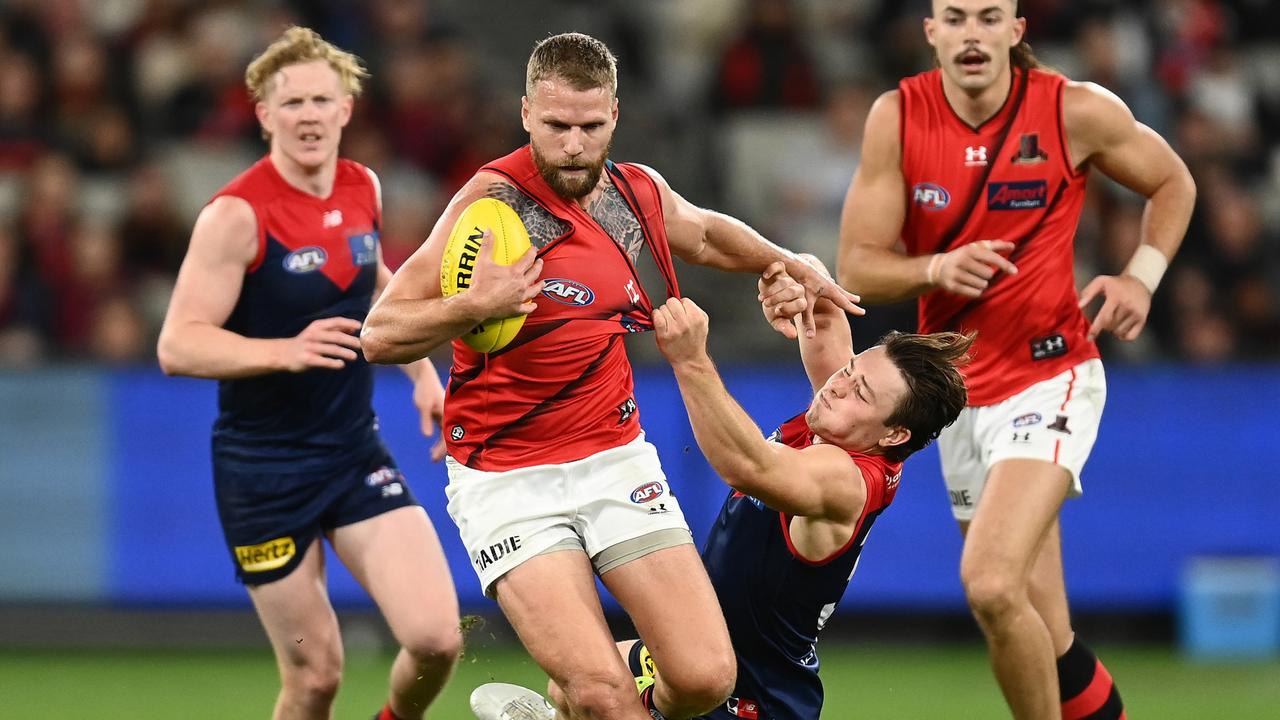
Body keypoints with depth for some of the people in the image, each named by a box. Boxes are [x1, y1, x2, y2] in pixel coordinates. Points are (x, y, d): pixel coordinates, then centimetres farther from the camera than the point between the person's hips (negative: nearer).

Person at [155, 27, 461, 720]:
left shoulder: (363, 189, 3)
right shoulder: (238, 214, -16)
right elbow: (177, 346, -22)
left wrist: (423, 372, 19)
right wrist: (287, 351, -35)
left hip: (357, 453, 5)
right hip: (264, 471, -5)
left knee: (436, 639, -10)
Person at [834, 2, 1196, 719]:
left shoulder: (1078, 110, -10)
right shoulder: (897, 117, -5)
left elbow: (1173, 182, 9)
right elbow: (857, 266, -3)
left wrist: (1142, 277, -7)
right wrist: (936, 269, -23)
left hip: (1051, 377, -4)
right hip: (959, 386, 4)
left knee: (992, 585, -25)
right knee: (1043, 643, 6)